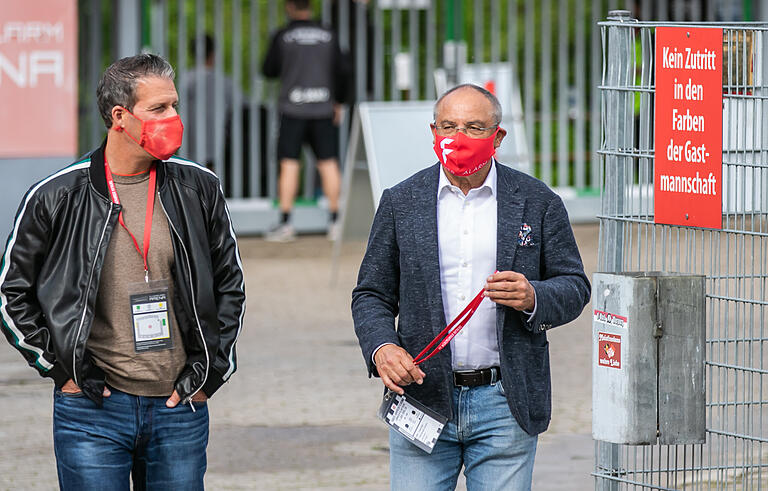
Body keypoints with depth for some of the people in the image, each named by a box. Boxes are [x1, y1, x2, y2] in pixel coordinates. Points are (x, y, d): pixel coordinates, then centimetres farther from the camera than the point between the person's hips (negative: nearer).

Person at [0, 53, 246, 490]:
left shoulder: (198, 188, 5)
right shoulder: (58, 197, -3)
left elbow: (231, 286, 15)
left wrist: (210, 368, 7)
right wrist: (60, 367, -1)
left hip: (179, 409, 2)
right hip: (93, 410, -2)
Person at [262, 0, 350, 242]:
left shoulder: (282, 37, -4)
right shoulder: (328, 36, 4)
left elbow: (269, 70, 1)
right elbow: (342, 70, 8)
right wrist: (338, 102, 19)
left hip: (293, 109, -2)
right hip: (323, 108, 3)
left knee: (289, 164, -1)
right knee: (328, 163, 6)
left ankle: (285, 223, -4)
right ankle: (335, 222, 7)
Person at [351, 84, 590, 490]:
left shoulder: (537, 203, 4)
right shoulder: (400, 203, 6)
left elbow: (575, 287, 7)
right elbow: (371, 295, 9)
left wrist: (533, 298, -15)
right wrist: (381, 348, -11)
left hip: (504, 406, -1)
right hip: (423, 397, 1)